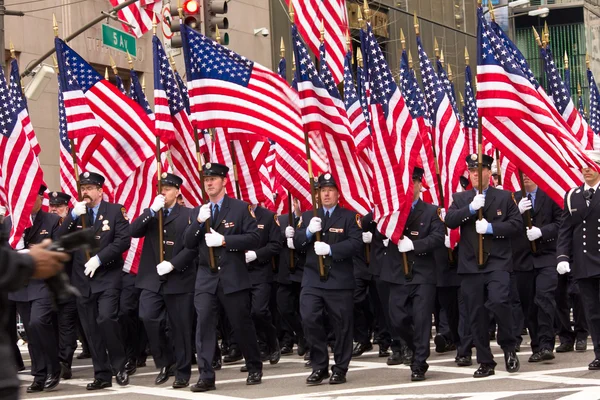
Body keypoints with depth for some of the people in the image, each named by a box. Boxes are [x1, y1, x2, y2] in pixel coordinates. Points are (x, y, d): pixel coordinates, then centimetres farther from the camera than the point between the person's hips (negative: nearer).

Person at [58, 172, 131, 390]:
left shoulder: (115, 210, 0)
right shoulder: (75, 213, 11)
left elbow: (123, 240, -10)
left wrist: (98, 259, -16)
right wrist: (73, 216, -13)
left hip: (107, 277, -4)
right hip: (82, 280, 4)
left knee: (106, 319, -21)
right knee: (91, 329, 5)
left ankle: (120, 366, -3)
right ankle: (102, 375, 13)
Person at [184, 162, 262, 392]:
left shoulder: (240, 208, 0)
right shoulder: (197, 212, 11)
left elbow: (254, 237, -9)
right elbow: (188, 243, 5)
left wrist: (224, 240, -18)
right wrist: (199, 222, -11)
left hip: (233, 277, -3)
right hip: (206, 278, 3)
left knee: (242, 324, 7)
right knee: (204, 324, -8)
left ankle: (255, 369, 26)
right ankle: (206, 377, -7)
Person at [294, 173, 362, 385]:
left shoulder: (349, 216, 2)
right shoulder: (308, 216, 14)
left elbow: (356, 243, -11)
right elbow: (296, 242, 6)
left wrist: (330, 249, -23)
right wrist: (308, 232, -14)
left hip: (340, 280, -2)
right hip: (312, 279, 2)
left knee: (342, 326, 3)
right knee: (309, 319, -9)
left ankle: (340, 370, 16)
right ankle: (319, 367, 6)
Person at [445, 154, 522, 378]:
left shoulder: (504, 197, 8)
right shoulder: (460, 198, 13)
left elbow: (516, 224, -1)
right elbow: (449, 221, -3)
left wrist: (491, 228, -14)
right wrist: (470, 208, -18)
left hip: (498, 262, -2)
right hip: (470, 265, 3)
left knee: (498, 302, -23)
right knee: (476, 315, 4)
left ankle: (509, 347, 1)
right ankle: (485, 362, 14)